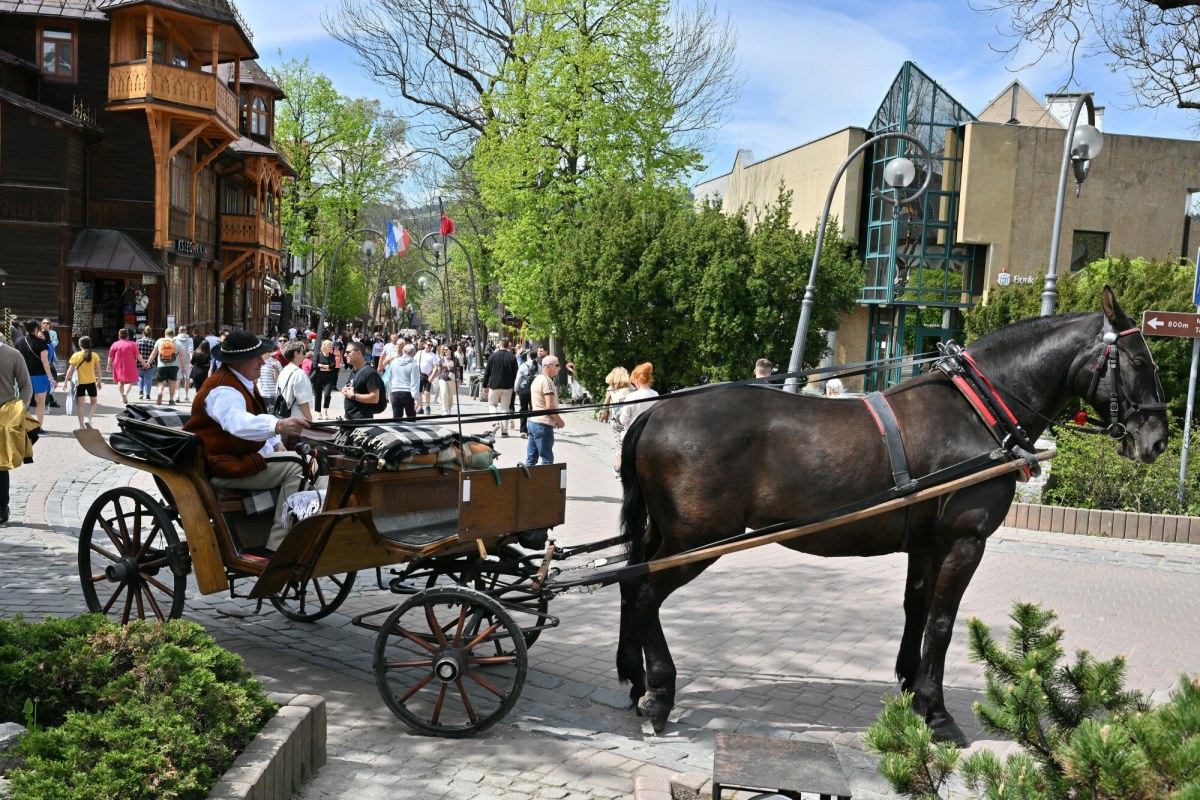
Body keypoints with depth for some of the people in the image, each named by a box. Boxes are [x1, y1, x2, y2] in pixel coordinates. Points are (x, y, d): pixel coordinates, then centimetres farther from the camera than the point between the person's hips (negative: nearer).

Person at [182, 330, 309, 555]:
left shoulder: (243, 382, 13)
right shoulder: (223, 390, -21)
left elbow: (256, 420, 26)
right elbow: (238, 422, -42)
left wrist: (276, 444, 8)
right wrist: (278, 426, -59)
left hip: (243, 456, 11)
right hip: (223, 467, -11)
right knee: (295, 467, -23)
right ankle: (276, 548, -27)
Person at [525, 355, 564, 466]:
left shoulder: (537, 379, 17)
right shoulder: (547, 381, -14)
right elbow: (550, 406, -21)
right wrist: (560, 421, -8)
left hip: (533, 422, 10)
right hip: (543, 425, -10)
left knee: (531, 459, 11)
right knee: (547, 460, -5)